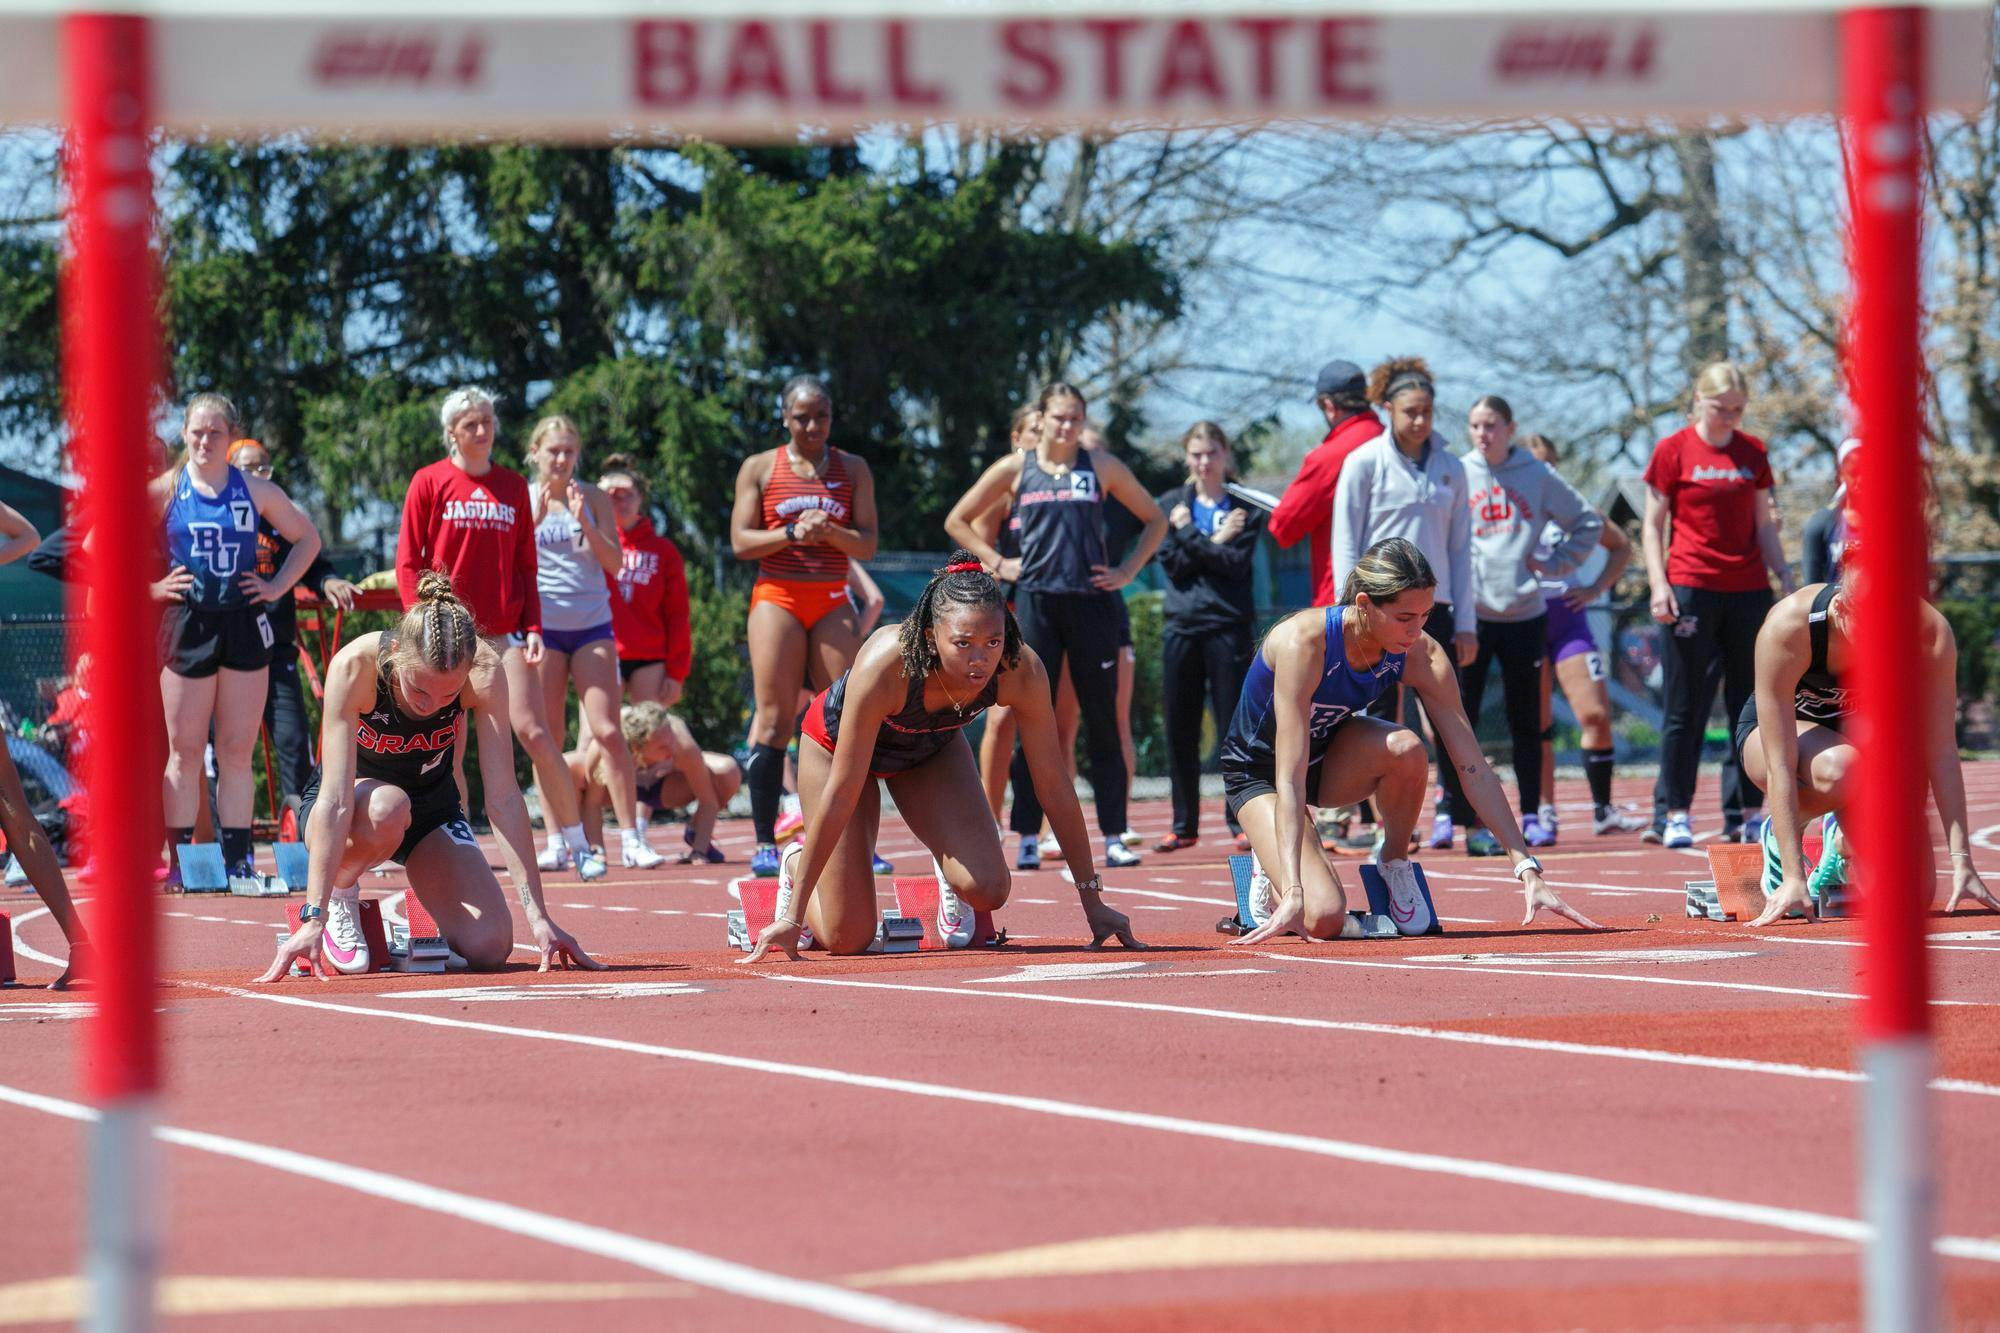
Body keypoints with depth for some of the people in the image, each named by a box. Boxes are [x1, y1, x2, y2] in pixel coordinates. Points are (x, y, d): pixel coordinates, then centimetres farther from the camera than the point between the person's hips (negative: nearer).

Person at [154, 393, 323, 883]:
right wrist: (151, 587, -4)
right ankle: (181, 861, 4)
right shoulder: (165, 490, 0)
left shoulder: (256, 492, 4)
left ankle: (237, 860, 8)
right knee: (185, 751, 1)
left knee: (237, 751, 4)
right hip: (189, 623, -1)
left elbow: (307, 538, 16)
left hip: (245, 623, 2)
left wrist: (278, 586, 5)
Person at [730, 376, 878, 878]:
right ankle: (765, 843, -6)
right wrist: (793, 534, -14)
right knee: (774, 718, -7)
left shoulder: (852, 469, 11)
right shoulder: (760, 468, 7)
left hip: (832, 601, 2)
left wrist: (830, 532, -14)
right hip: (777, 596, -2)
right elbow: (741, 541, 1)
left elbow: (867, 545, 6)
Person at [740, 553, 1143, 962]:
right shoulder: (883, 666, -42)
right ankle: (798, 864, 28)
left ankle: (949, 869, 17)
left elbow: (1054, 785, -20)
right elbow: (841, 794, -36)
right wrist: (793, 918, -34)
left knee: (986, 890, -19)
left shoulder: (1022, 672, -33)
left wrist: (1093, 901, -16)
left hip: (934, 746, 3)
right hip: (836, 740, -3)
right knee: (847, 938, -5)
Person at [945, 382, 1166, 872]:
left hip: (1091, 603, 0)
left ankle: (1113, 839, 3)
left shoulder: (1102, 468, 7)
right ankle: (1028, 840, 1)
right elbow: (957, 522, 15)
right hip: (1035, 603, 0)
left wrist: (1127, 571, 6)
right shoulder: (1016, 469, 7)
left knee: (1102, 724, 1)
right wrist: (998, 564, 5)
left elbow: (1155, 520, 16)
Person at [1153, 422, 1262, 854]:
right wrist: (1214, 542, -9)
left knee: (1234, 725, -4)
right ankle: (1184, 825, 12)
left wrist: (1189, 535, -8)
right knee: (1180, 730, 4)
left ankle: (1243, 821, 1)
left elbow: (1236, 561, -9)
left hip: (1230, 627, -3)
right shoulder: (1170, 505, 11)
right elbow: (1171, 564, -1)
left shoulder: (1245, 507, 4)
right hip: (1182, 625, 3)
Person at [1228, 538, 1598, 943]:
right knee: (1322, 920, -26)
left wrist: (1529, 871, -26)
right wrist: (1294, 893, -46)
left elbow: (1474, 768, -18)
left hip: (1331, 756, 4)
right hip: (1258, 770, -4)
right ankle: (1272, 869, 9)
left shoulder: (1421, 655, -21)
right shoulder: (1304, 641, -35)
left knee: (1405, 748, -32)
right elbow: (1289, 779, -39)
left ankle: (1394, 863, -4)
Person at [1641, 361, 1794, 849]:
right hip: (1692, 588, -4)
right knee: (1685, 707, -2)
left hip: (1748, 589, 4)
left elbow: (1763, 525, 17)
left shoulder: (1753, 453, 10)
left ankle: (1748, 810, 9)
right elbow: (1652, 525, 1)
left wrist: (1785, 578, 9)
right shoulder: (1674, 450, 0)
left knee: (1751, 703, 4)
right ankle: (1673, 813, 3)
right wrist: (1658, 584, -9)